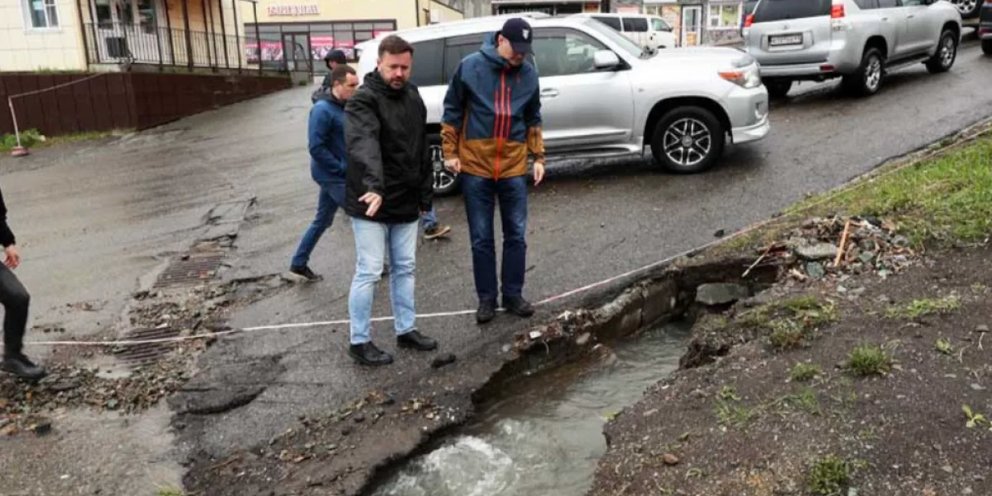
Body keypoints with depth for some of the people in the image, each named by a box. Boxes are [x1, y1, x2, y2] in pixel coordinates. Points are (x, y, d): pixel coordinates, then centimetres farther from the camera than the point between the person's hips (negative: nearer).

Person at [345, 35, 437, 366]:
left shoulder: (413, 99, 9)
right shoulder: (363, 101, -15)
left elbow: (422, 152, 16)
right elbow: (364, 146, -35)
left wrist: (425, 195, 14)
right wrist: (374, 185, -52)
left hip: (406, 204, 7)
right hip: (371, 205, -7)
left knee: (405, 269, 15)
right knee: (368, 273, -1)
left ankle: (406, 330, 29)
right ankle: (359, 342, 12)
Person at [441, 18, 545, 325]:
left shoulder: (529, 75, 4)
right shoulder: (470, 67, -5)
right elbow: (452, 111, 1)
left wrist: (538, 157, 10)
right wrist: (450, 153, -2)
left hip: (514, 167, 3)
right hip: (475, 166, -2)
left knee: (516, 235, 7)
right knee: (481, 238, 5)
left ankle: (513, 295, 20)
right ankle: (487, 298, 16)